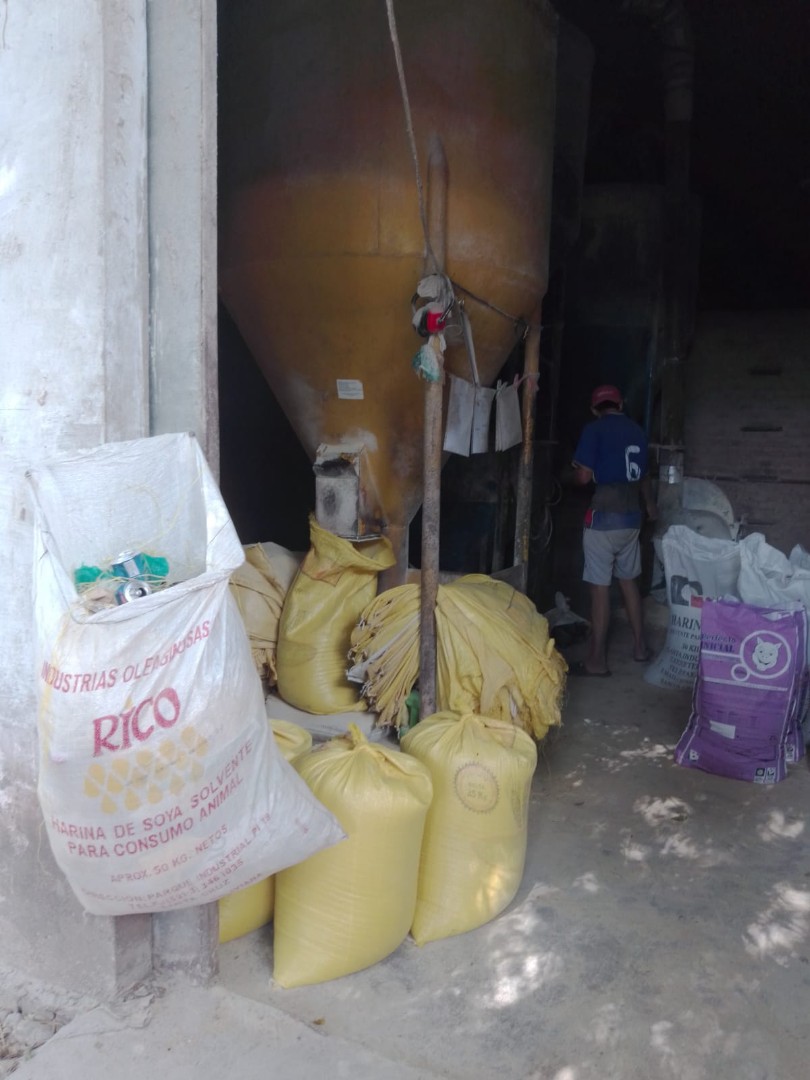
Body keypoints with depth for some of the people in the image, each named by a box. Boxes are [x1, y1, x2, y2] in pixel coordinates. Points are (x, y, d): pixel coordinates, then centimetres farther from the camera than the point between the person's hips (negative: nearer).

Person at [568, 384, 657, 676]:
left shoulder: (594, 429, -8)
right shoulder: (637, 431, 12)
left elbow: (584, 476, -13)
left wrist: (574, 473, 11)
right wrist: (650, 504, 41)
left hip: (604, 516, -6)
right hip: (631, 516, 7)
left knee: (600, 587, -3)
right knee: (629, 581, 19)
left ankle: (597, 660, 1)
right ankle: (640, 646, 28)